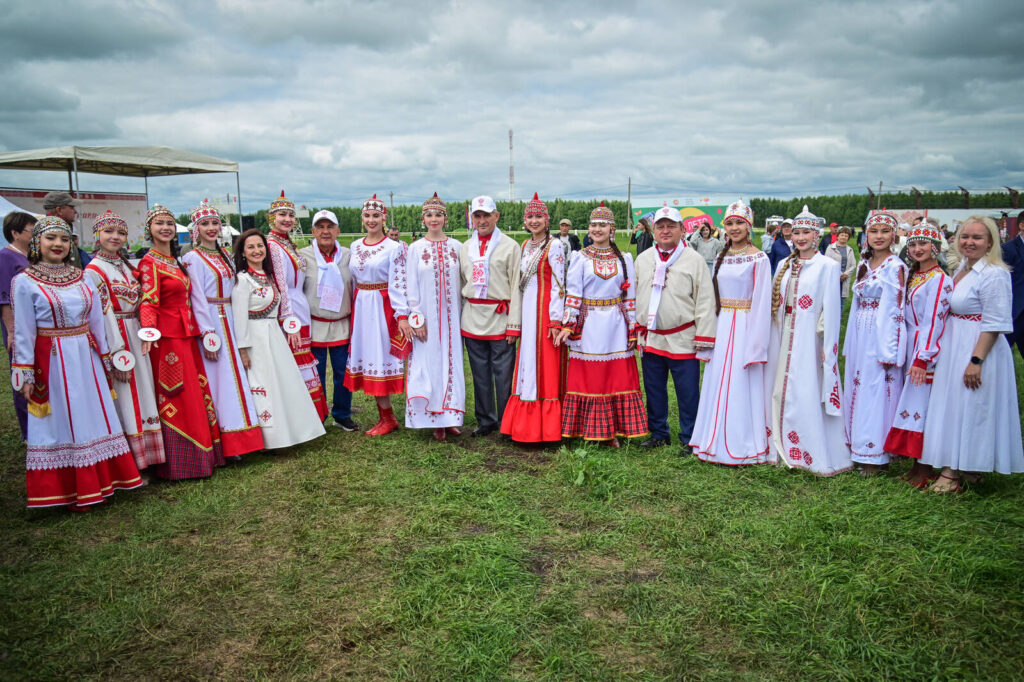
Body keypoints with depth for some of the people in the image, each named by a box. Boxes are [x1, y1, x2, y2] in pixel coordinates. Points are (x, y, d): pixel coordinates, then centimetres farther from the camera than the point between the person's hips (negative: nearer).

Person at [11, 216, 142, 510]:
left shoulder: (81, 278, 8)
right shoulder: (25, 282, -6)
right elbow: (24, 331, -6)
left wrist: (104, 358, 13)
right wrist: (25, 375, -8)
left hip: (86, 358, 5)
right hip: (52, 362, -5)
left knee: (95, 417, 11)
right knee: (61, 423, 4)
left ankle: (101, 481, 24)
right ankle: (71, 491, 15)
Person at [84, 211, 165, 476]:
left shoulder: (127, 267, 14)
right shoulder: (94, 270, -9)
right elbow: (104, 315, -14)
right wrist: (118, 355, -17)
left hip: (136, 337, 7)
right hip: (115, 338, -7)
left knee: (142, 394, 11)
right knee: (124, 402, -2)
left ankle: (145, 458, 21)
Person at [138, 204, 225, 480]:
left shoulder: (177, 261, 17)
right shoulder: (149, 263, -7)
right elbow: (149, 301, -18)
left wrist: (199, 330, 19)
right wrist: (149, 330, -33)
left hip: (187, 334, 8)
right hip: (167, 336, -8)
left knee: (196, 394, 10)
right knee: (176, 398, -5)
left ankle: (201, 454, 20)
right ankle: (179, 464, 3)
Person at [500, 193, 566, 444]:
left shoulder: (554, 246, -7)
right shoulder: (525, 246, 14)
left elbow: (559, 285, -12)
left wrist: (556, 320, -16)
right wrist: (518, 319, 15)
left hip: (545, 311, -7)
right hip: (526, 313, 7)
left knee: (545, 367, -3)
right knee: (527, 365, 9)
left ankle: (545, 427, 5)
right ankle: (526, 425, 17)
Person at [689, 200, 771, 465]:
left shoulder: (759, 259, -7)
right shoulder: (721, 257, 11)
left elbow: (762, 303, -10)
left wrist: (755, 344, -14)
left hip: (745, 328, -6)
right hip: (721, 327, 6)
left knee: (741, 386, -2)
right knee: (718, 382, 9)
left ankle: (741, 446, 11)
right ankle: (718, 441, 22)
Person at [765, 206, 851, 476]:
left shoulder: (827, 266, -4)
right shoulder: (785, 265, 12)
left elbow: (831, 310, -8)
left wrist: (828, 347, -12)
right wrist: (774, 339, 9)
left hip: (809, 340, -6)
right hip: (783, 338, 6)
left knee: (809, 395, -5)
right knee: (780, 391, 9)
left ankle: (820, 456, 5)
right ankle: (782, 448, 22)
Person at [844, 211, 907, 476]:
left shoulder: (895, 267, -9)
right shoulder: (864, 264, 13)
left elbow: (895, 310, -12)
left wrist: (888, 351, -15)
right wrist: (850, 342, 14)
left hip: (882, 337, -7)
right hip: (860, 337, 7)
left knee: (877, 392, -2)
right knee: (857, 390, 11)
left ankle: (875, 456, 7)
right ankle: (858, 445, 21)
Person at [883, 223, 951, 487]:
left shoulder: (940, 280, -13)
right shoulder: (912, 275, 13)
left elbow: (934, 323, -17)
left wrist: (922, 358, -20)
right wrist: (909, 354, 13)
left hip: (926, 349, -8)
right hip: (909, 345, 8)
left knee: (921, 404, -6)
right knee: (913, 403, 11)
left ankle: (925, 468, 2)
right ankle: (916, 464, 20)